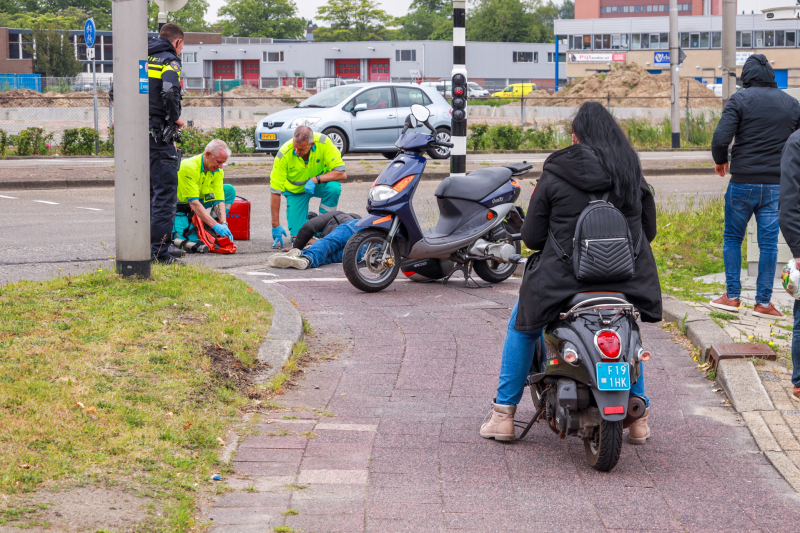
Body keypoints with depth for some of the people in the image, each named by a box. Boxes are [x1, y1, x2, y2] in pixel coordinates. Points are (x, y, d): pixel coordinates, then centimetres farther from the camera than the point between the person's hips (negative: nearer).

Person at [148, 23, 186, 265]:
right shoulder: (169, 61, -7)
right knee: (165, 193, -5)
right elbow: (170, 93, -23)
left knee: (146, 192, 16)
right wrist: (176, 118, -7)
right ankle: (159, 252, -9)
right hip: (158, 135, -8)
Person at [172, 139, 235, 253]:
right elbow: (194, 203, -32)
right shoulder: (189, 167, -28)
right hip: (180, 208, -8)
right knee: (191, 240, -28)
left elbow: (219, 200, -7)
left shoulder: (218, 171, -5)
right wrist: (215, 225, -36)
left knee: (230, 190, -2)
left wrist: (223, 224, -24)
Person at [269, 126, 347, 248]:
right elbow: (275, 192, -24)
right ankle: (309, 219, 22)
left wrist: (316, 179, -38)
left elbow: (342, 174, -25)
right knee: (298, 235, -14)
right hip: (296, 190, -1)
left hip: (319, 184, 1)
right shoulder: (284, 154, -28)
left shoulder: (324, 143, -28)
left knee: (333, 187, -35)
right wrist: (276, 225, -25)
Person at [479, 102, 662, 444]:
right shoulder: (632, 173, 4)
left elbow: (531, 236, -3)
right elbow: (648, 229, 12)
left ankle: (503, 415, 21)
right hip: (626, 276, 3)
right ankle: (639, 417, 31)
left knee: (521, 325, 23)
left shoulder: (555, 176, -7)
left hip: (566, 275, -3)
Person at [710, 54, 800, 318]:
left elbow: (721, 137, -15)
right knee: (769, 243, 6)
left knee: (732, 238, 12)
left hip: (742, 182, -3)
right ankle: (763, 302, 7)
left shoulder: (740, 99, -6)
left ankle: (732, 296, 12)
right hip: (777, 185, 3)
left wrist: (720, 161, 4)